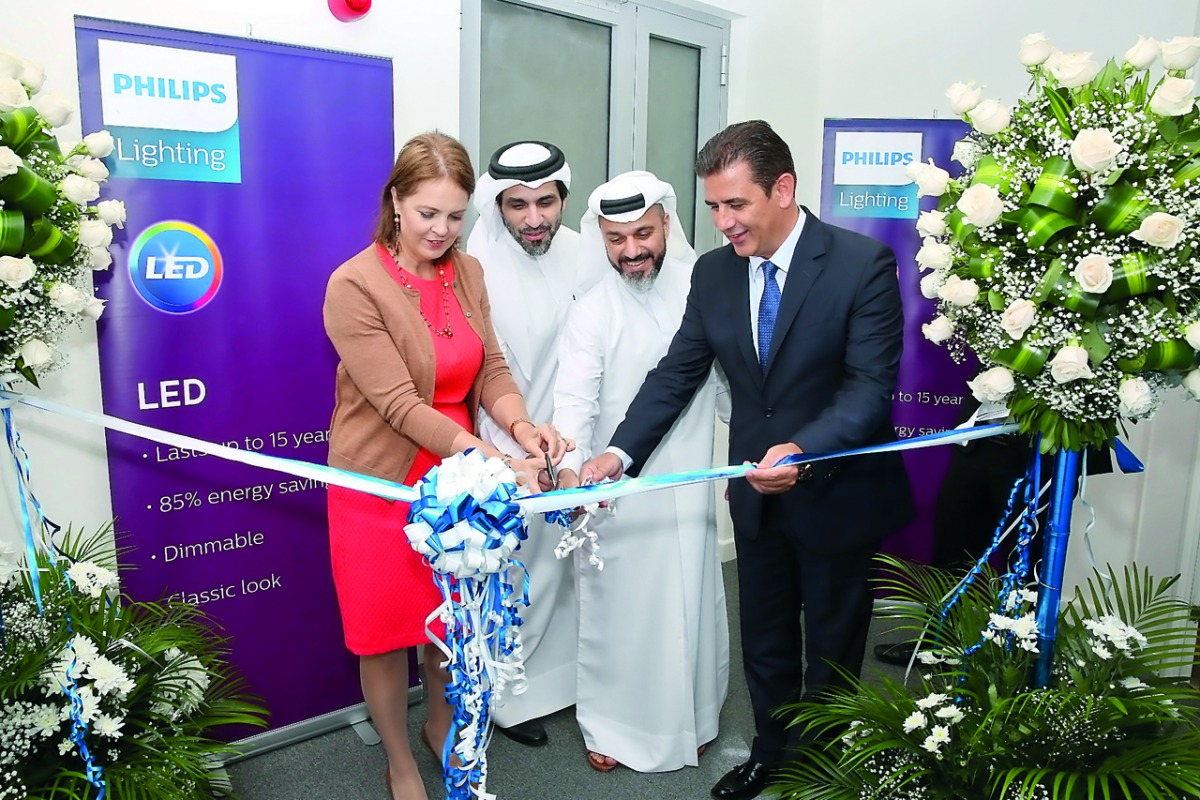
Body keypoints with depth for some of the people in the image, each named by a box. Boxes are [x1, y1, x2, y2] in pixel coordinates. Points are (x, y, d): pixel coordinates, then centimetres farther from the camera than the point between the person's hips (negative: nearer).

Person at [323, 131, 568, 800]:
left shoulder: (468, 273, 1)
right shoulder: (354, 286, -18)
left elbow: (492, 368, -1)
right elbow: (398, 402, -24)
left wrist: (520, 427, -22)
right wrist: (491, 459, -34)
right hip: (381, 484, -5)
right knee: (386, 628, 12)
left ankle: (442, 728, 48)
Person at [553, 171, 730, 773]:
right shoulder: (591, 311, -9)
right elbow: (575, 400, -19)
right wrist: (569, 469, -36)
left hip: (689, 485, 2)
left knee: (690, 600, 15)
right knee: (617, 603, 10)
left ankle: (689, 717, 39)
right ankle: (610, 721, 34)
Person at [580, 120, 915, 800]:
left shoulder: (864, 263, -17)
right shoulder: (714, 271, -2)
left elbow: (872, 385, -23)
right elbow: (677, 373, -2)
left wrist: (804, 451, -39)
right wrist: (621, 452, -13)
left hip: (840, 494, -4)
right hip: (758, 493, 4)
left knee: (832, 650, 16)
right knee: (764, 642, 21)